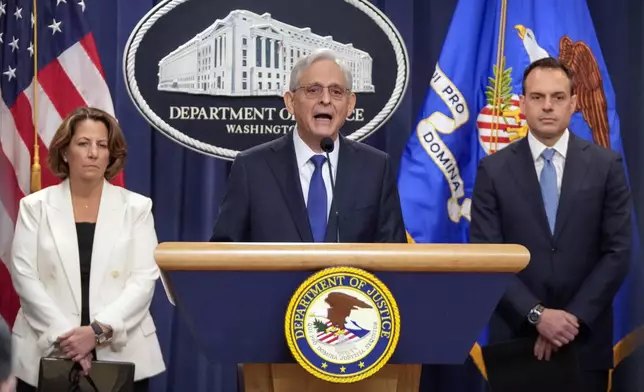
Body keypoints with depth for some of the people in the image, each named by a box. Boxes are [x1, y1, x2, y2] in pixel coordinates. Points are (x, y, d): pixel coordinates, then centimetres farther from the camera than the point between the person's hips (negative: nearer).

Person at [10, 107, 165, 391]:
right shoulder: (36, 207, 5)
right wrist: (64, 335, -14)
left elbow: (144, 280, -4)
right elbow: (25, 277, -3)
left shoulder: (136, 207, 4)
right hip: (47, 354, 0)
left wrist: (99, 330, -16)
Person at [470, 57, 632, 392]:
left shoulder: (606, 165, 0)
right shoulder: (493, 170, -1)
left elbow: (617, 252, -3)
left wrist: (574, 317, -12)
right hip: (516, 335, 0)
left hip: (585, 337, 1)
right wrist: (537, 315, -15)